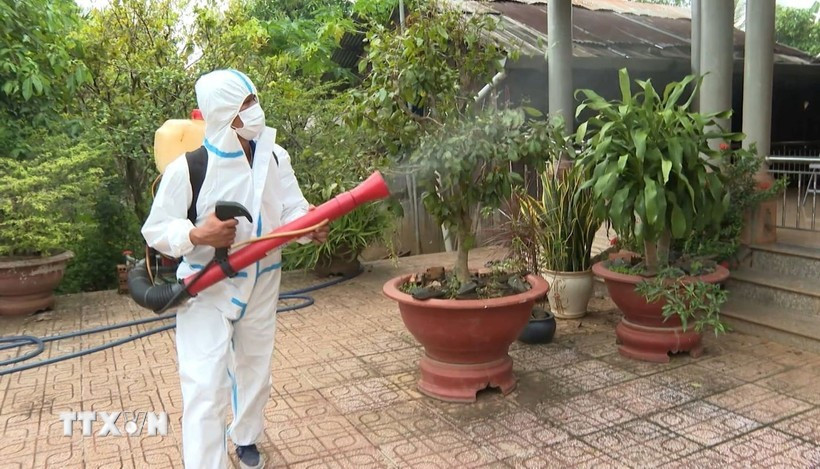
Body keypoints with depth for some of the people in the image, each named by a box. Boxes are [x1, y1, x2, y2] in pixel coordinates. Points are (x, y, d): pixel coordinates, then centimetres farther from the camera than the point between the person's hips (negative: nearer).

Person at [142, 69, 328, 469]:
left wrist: (309, 226, -31)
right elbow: (155, 229, -12)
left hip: (261, 284, 5)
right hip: (207, 288, -4)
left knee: (255, 368, 21)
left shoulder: (274, 157, -5)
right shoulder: (188, 167, -18)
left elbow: (293, 210, -8)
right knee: (205, 384, -9)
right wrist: (197, 234, -31)